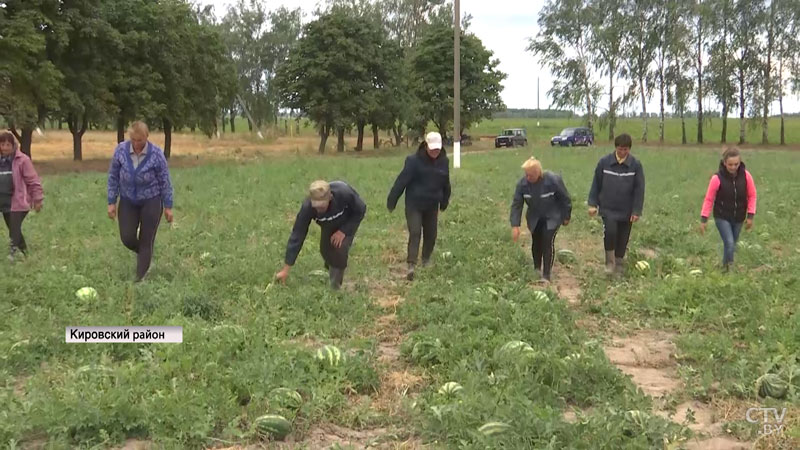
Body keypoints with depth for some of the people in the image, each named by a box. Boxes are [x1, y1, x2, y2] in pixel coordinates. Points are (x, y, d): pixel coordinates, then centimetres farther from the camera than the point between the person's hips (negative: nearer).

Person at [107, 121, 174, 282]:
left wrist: (168, 206, -5)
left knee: (146, 241, 0)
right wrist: (111, 202, -2)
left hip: (151, 202, -2)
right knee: (127, 238, -3)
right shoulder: (120, 150, -9)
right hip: (128, 202, 2)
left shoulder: (156, 153, -15)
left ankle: (140, 278, 11)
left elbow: (165, 181, -7)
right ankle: (144, 254, 31)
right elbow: (113, 177, -1)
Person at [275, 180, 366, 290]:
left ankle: (335, 285, -3)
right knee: (325, 250, -1)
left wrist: (344, 231, -29)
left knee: (340, 248, -20)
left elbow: (361, 210, -22)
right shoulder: (307, 207, -37)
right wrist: (285, 270, -29)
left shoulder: (344, 192, -43)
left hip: (349, 221, -3)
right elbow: (297, 236, -31)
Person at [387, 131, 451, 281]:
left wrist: (444, 201, 22)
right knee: (415, 233, -13)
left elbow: (445, 184, 13)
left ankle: (426, 259, 33)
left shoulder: (444, 162, 0)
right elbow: (402, 180, -15)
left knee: (431, 235, 11)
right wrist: (392, 200, -13)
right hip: (414, 204, -4)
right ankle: (411, 265, -14)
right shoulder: (414, 160, -16)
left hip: (432, 205, 5)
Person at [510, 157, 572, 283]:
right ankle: (537, 269, 32)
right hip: (534, 218, 4)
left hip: (552, 217, -4)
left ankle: (546, 275, -10)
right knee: (536, 243, 11)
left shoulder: (553, 180, -28)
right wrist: (515, 225, -19)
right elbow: (516, 205, -13)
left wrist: (566, 217, -5)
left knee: (548, 242, -14)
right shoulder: (522, 183, -19)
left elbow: (565, 199, -13)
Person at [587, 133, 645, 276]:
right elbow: (596, 184, 4)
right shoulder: (604, 162, -3)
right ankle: (610, 261, 1)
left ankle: (619, 265, 27)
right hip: (608, 208, -1)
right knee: (610, 231, -21)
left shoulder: (636, 165, -4)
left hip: (626, 210, 1)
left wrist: (636, 211, -5)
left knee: (622, 240, 8)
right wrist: (593, 204, 1)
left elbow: (639, 189, -2)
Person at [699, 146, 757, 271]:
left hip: (738, 218, 3)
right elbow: (709, 199, -11)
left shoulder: (746, 176, -12)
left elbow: (752, 196, 0)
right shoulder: (717, 178, -20)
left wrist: (750, 216, -3)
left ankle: (727, 266, 35)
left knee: (732, 244, 15)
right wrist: (704, 219, -11)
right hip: (722, 217, -3)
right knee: (729, 244, -14)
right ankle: (727, 269, 2)